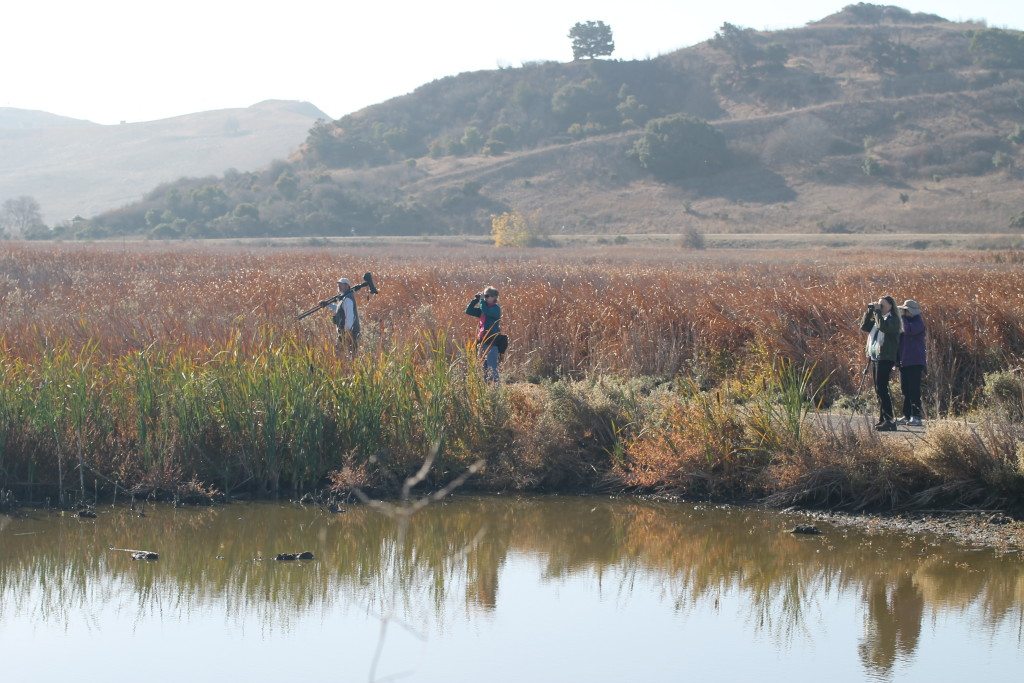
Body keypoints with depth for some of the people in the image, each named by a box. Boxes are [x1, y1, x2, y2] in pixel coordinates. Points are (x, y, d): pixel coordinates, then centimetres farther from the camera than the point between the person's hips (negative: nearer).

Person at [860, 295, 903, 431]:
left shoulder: (893, 320, -6)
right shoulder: (877, 318, 19)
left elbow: (883, 327, -23)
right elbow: (864, 326, 14)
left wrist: (878, 312, -14)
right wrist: (869, 311, 5)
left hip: (885, 358, -9)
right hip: (874, 357, 9)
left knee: (881, 389, -14)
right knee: (879, 390, 9)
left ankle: (889, 421, -16)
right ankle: (882, 420, 12)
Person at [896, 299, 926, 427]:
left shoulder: (918, 322, -7)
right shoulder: (905, 321, 17)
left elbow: (909, 330, -26)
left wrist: (903, 317, -15)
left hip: (915, 362, -9)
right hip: (904, 362, 9)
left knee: (914, 390, -10)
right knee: (905, 390, 10)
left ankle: (916, 416, -10)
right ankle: (907, 415, 15)